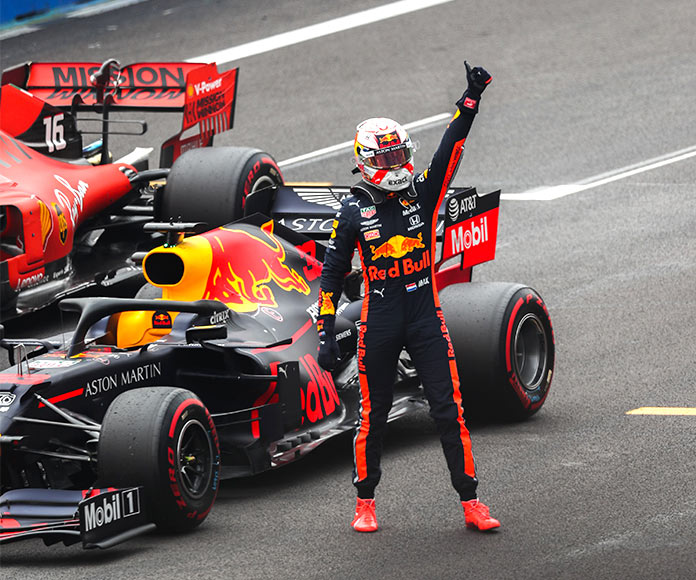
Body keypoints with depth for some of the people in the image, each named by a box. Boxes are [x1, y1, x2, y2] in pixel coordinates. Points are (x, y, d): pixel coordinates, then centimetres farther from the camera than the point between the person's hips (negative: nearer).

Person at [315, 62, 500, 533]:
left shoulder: (423, 194, 3)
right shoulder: (353, 211, -1)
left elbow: (450, 149, -8)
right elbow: (332, 275, 2)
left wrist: (471, 99, -21)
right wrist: (326, 333, -2)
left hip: (426, 317, 1)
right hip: (379, 322, -1)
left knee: (449, 410, -2)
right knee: (373, 415, 8)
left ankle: (470, 500, 4)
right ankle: (366, 501, 23)